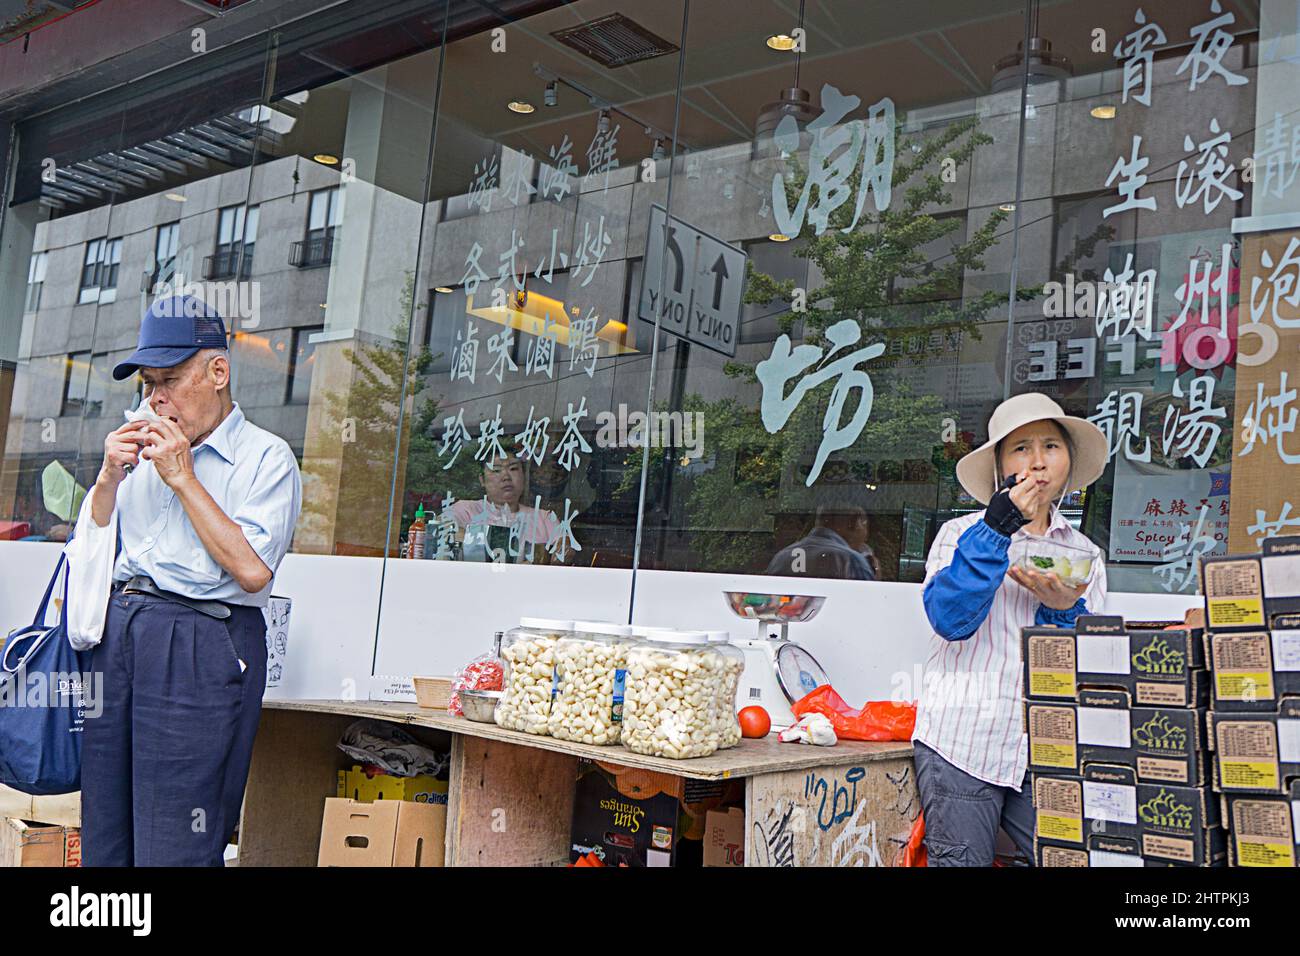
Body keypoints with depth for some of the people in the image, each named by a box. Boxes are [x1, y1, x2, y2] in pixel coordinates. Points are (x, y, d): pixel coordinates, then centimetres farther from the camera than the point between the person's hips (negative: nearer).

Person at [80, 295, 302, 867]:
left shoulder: (266, 458, -3)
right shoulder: (143, 450, 16)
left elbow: (252, 569, -15)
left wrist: (183, 477, -11)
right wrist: (109, 478, 2)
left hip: (200, 648, -6)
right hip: (116, 636, 6)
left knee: (171, 846, -2)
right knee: (104, 836, 11)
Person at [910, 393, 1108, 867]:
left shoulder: (1084, 553, 13)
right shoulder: (962, 533, 3)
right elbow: (949, 618, -15)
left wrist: (1065, 610, -12)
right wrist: (996, 528, -17)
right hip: (963, 744, -3)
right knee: (962, 861, 0)